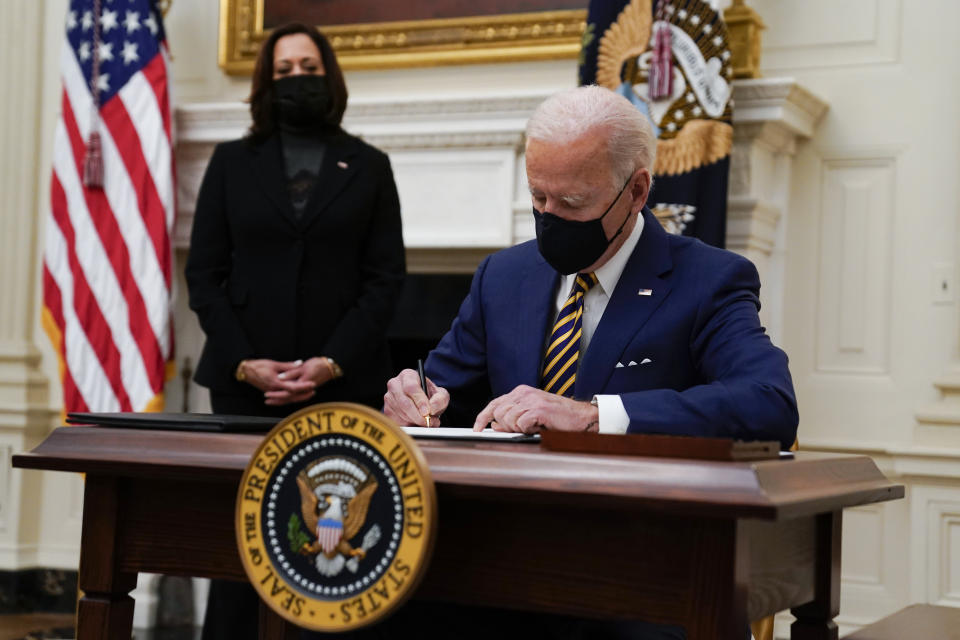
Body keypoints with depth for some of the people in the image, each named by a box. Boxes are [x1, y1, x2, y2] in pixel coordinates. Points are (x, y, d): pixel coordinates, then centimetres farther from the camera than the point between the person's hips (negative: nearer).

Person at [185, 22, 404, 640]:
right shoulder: (232, 162, 12)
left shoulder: (370, 167, 10)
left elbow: (386, 279, 3)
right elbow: (204, 272, 6)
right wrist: (243, 361, -7)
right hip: (245, 381, 1)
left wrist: (331, 364, -9)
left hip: (343, 384, -1)